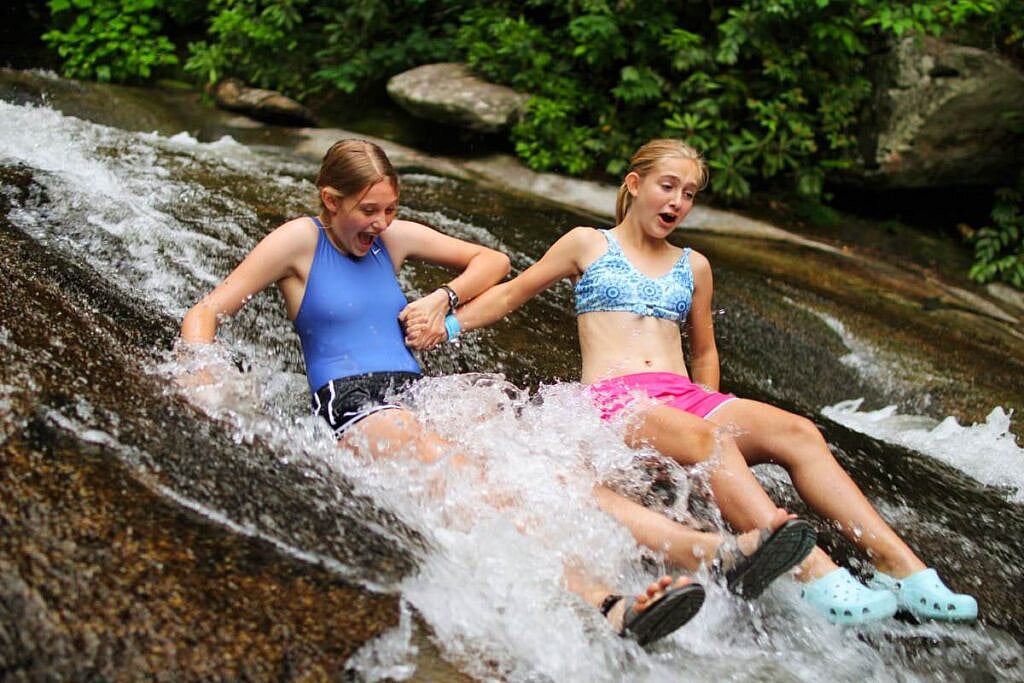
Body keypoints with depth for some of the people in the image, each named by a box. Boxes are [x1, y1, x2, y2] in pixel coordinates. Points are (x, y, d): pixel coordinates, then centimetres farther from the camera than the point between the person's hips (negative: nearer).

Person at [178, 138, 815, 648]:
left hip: (418, 395, 6)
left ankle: (718, 551, -36)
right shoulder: (300, 239, 4)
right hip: (353, 404, -5)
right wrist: (201, 385, -15)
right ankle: (604, 602, -58)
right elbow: (205, 313, 2)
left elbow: (493, 260, 27)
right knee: (461, 476, -36)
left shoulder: (394, 237, 18)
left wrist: (442, 300, 10)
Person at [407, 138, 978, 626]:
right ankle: (817, 576, -51)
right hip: (614, 401, -4)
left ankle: (902, 567, -33)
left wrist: (712, 406, 18)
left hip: (686, 398, 5)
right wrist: (447, 325, 10)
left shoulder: (693, 267, 24)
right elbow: (515, 292, 19)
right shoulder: (588, 244, 14)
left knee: (798, 432, -25)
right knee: (709, 441, -38)